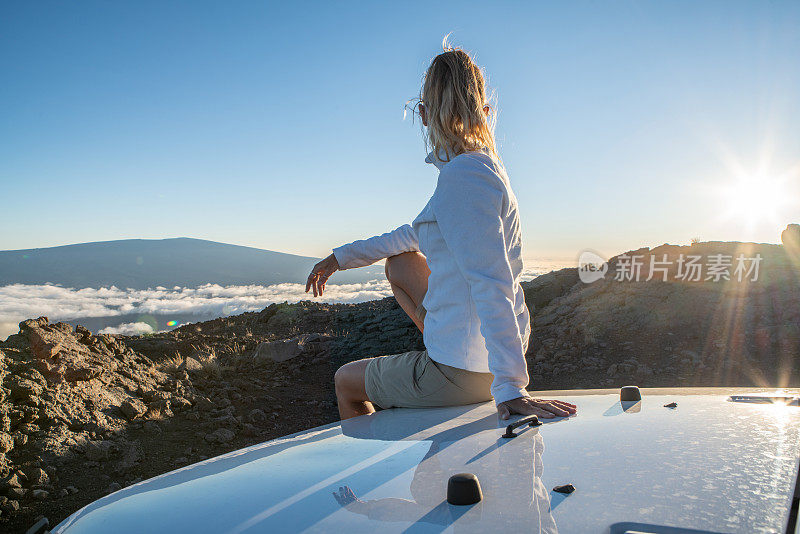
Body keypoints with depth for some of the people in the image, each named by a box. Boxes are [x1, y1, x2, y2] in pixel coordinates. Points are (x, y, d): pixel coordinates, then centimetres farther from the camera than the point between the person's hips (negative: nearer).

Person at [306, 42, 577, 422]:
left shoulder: (462, 176, -24)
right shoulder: (485, 167, 7)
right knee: (398, 262, 24)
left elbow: (492, 286, -30)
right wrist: (341, 257, 22)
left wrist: (510, 388, -29)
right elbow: (417, 234, 19)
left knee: (345, 382, 17)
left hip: (463, 372, -8)